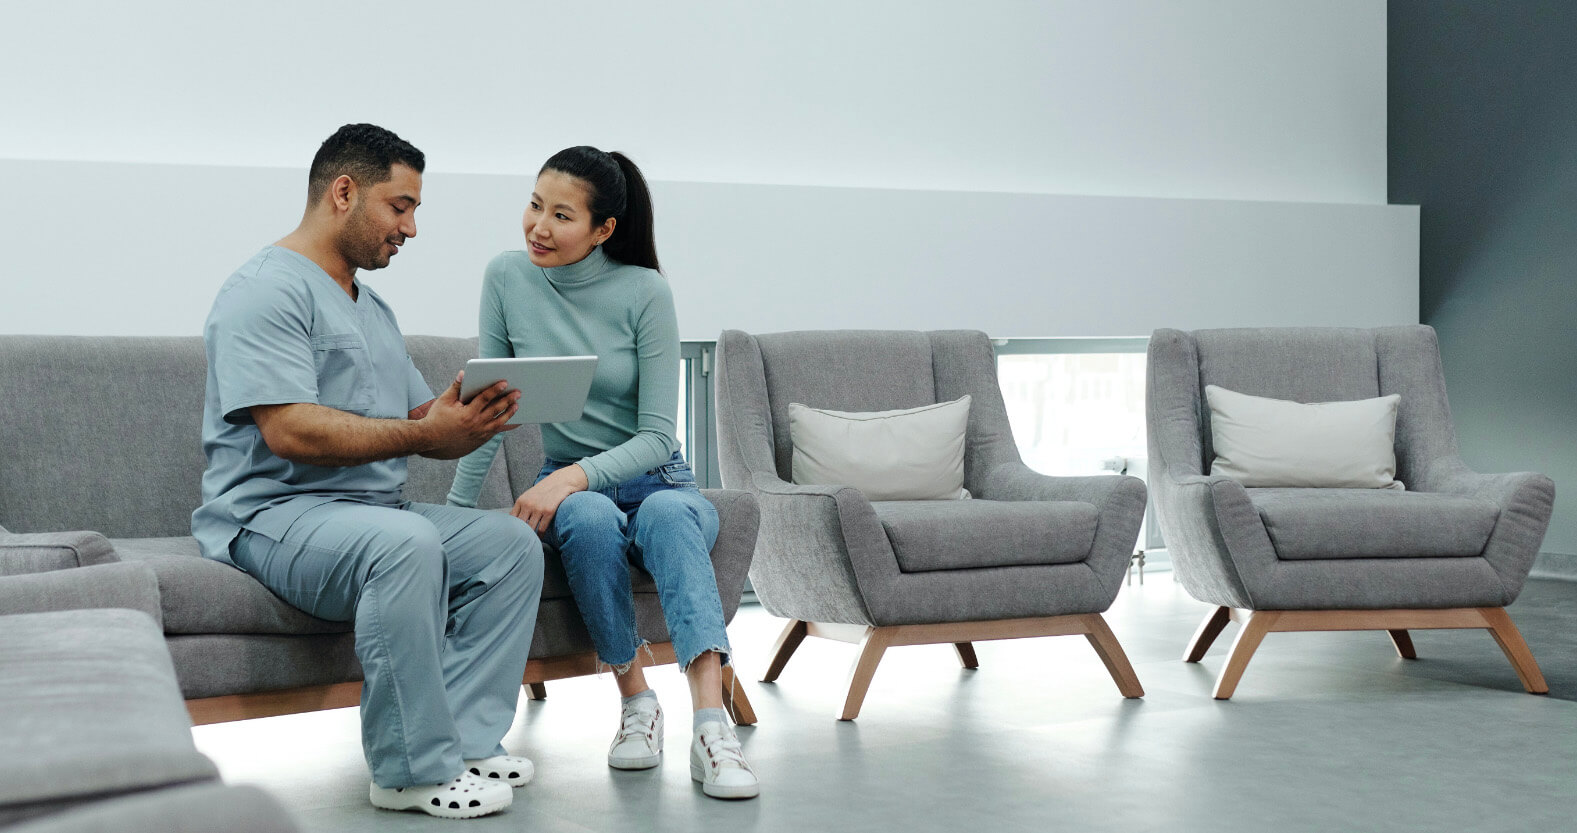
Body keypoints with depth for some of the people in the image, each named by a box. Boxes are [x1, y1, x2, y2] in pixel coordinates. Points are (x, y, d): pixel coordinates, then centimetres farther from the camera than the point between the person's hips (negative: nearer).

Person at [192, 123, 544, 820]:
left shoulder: (372, 310, 23)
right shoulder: (267, 291, -8)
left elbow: (426, 421, 16)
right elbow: (291, 431, -21)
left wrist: (470, 418, -9)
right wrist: (423, 434, -21)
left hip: (377, 510, 9)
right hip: (273, 515, -9)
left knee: (513, 541, -9)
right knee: (405, 541, -36)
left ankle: (463, 740, -14)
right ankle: (414, 770, -27)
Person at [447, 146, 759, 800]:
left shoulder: (644, 293, -12)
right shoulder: (507, 278, -4)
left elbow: (658, 434, -14)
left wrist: (577, 474, -29)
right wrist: (454, 510, -2)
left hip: (653, 480, -1)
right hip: (569, 486, 2)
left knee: (670, 513, -38)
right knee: (591, 519, -36)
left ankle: (711, 727, -48)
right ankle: (636, 703, -21)